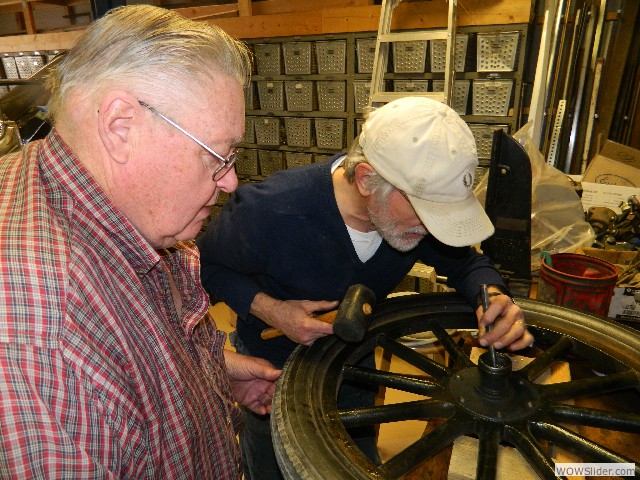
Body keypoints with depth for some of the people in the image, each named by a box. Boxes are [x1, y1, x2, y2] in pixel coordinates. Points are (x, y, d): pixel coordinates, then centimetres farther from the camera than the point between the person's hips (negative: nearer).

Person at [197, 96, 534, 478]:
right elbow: (206, 261, -17)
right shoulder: (270, 211, -37)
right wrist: (268, 308, -32)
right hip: (274, 363, -3)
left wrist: (493, 294, -29)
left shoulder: (419, 202, -24)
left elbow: (466, 262, -6)